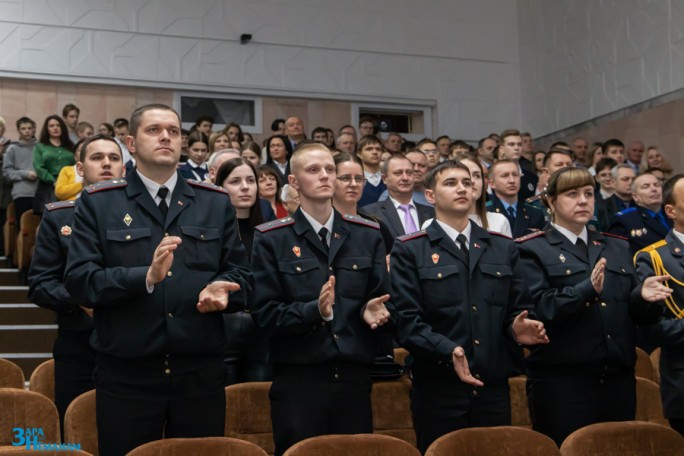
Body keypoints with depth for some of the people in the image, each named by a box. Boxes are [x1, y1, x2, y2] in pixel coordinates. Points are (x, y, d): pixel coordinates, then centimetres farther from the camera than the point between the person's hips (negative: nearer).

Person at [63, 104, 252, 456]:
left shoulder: (216, 203, 11)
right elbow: (78, 279, -7)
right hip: (126, 374, -2)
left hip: (201, 372, 2)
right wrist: (145, 277, -21)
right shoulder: (97, 203, 3)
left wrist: (220, 289, -14)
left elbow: (240, 274, 9)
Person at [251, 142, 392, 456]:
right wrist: (314, 311, -20)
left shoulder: (368, 235, 12)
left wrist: (373, 311, -10)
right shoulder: (271, 239, 1)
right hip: (297, 380, -3)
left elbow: (382, 300, 12)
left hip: (354, 377, 3)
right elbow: (265, 313, -5)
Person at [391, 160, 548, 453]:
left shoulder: (504, 248, 15)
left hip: (494, 388, 4)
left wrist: (517, 329, -10)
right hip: (437, 389, -3)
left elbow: (517, 309, 14)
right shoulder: (409, 251, 1)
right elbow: (406, 320, -8)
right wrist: (447, 350, -23)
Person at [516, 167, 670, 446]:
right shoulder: (532, 250, 1)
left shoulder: (617, 248, 19)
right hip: (562, 382, -5)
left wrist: (643, 296, -7)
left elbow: (635, 313, 15)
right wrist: (587, 289, -25)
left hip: (618, 380, 5)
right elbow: (539, 308, -14)